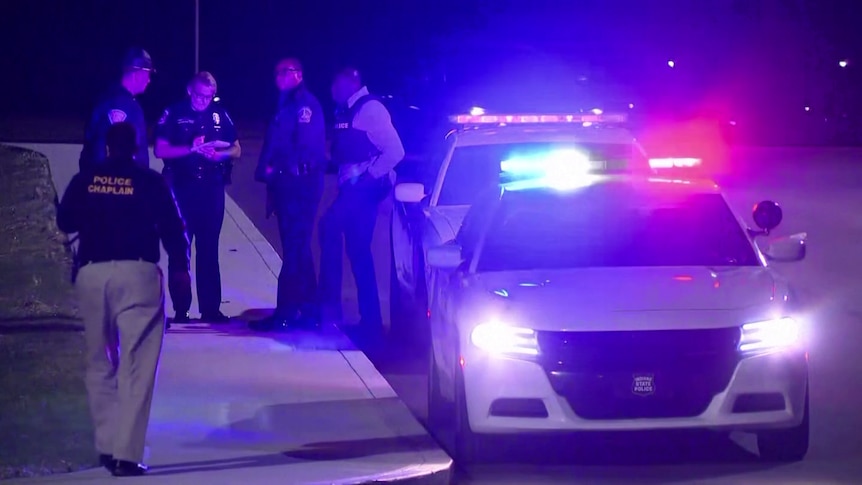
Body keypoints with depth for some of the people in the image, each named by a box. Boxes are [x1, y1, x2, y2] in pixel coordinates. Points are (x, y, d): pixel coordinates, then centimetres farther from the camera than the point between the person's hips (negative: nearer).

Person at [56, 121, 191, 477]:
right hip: (137, 274, -3)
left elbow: (65, 223, 15)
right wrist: (180, 268, 15)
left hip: (92, 273, 3)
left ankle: (107, 446, 14)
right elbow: (173, 230, 0)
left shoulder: (84, 181, 6)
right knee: (136, 368, -4)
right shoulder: (150, 182, 0)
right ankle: (126, 453, -13)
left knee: (100, 365, 16)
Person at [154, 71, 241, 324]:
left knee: (209, 249, 6)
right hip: (182, 189, -2)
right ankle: (180, 310, 4)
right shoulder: (174, 114, -1)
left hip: (212, 189, 2)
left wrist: (219, 155, -13)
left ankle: (210, 308, 9)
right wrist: (191, 148, -19)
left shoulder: (220, 115, 7)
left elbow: (236, 149, 8)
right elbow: (161, 150, -7)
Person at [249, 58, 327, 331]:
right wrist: (266, 169, 5)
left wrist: (278, 169, -14)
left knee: (294, 249, -11)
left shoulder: (305, 103, -8)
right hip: (286, 186, 10)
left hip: (300, 186, -10)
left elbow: (307, 146, -18)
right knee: (297, 249, 12)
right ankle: (308, 309, 16)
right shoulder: (286, 105, 21)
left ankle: (286, 312, -13)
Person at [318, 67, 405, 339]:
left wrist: (370, 175, -19)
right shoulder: (346, 112, 14)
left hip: (366, 186, -9)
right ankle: (370, 320, 15)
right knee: (358, 251, 10)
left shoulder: (370, 108, -12)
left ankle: (330, 307, -9)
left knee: (330, 228, -17)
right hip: (352, 187, 9)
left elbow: (395, 151, -19)